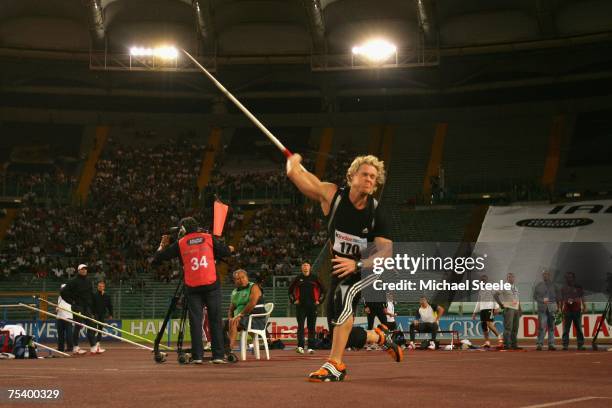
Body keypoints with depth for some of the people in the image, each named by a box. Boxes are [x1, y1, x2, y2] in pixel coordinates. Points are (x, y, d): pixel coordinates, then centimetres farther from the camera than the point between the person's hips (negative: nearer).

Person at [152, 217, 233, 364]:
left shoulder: (180, 243, 5)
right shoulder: (209, 238, 6)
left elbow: (157, 258, 7)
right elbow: (226, 251, 13)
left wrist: (163, 244, 24)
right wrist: (230, 248, 35)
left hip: (192, 287, 0)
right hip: (211, 285, 0)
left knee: (195, 321, 4)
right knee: (215, 320, 4)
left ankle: (197, 356, -2)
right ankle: (218, 355, 1)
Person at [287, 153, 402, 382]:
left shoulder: (376, 213, -14)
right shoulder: (333, 195, -13)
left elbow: (386, 252, -21)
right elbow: (294, 174, -17)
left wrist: (357, 265, -33)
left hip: (370, 270, -3)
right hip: (339, 274, 3)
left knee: (345, 294, -36)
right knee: (341, 336, 3)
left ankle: (335, 365, -35)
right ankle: (380, 336, 37)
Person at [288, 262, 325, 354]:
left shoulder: (314, 278, 5)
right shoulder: (298, 278, 5)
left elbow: (323, 289, 11)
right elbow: (290, 290, 14)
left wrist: (319, 300, 6)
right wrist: (293, 300, 7)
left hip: (312, 306, 1)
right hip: (300, 306, -1)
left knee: (312, 327, 3)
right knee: (300, 326, -8)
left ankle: (311, 347, 8)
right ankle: (300, 347, -12)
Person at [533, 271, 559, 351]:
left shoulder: (553, 285, 15)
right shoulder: (538, 286, 10)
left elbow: (556, 297, 16)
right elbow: (535, 297, 7)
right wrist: (542, 300, -10)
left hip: (552, 308, 2)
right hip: (542, 308, -2)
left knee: (551, 327, 2)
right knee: (541, 327, -9)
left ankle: (551, 344, 5)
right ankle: (539, 344, -8)